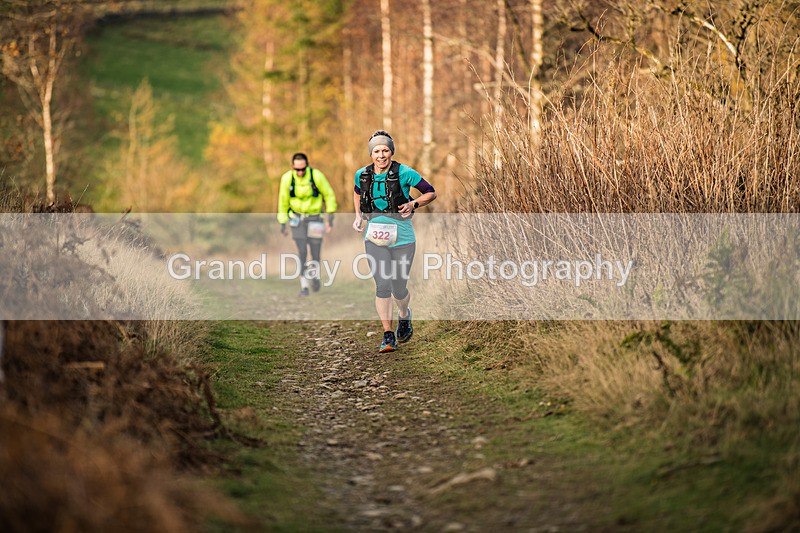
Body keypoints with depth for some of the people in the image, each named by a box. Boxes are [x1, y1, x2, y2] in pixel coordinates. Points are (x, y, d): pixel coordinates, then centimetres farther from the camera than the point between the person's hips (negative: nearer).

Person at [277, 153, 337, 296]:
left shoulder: (317, 176, -17)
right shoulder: (287, 178, -12)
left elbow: (329, 195, -4)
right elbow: (283, 200, 1)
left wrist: (330, 216, -7)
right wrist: (282, 223, 3)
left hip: (315, 218, 0)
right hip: (297, 219, 1)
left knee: (315, 254, -1)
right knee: (302, 252, -11)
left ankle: (315, 276, 30)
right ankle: (304, 285, -2)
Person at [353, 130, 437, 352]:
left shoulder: (404, 173, -9)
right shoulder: (362, 175, 2)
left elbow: (431, 193, 1)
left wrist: (413, 204, -15)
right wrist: (358, 216, 11)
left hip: (402, 240, -2)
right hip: (375, 239, 2)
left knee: (399, 289, 5)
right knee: (383, 285, -13)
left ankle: (404, 315, 40)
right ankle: (388, 336, -4)